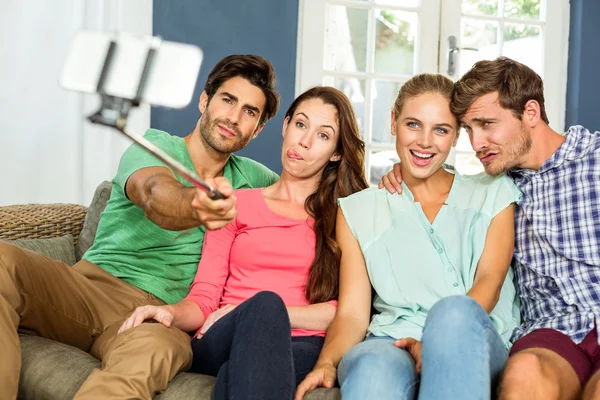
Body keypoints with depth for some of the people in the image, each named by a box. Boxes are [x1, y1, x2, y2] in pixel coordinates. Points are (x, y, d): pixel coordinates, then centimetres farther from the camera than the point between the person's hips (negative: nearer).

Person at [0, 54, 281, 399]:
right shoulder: (153, 146, 1)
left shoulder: (247, 177, 17)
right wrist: (194, 206, -49)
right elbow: (156, 192, -24)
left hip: (159, 313, 1)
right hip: (92, 283, -1)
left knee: (152, 351, -40)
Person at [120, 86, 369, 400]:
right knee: (265, 302, -36)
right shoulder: (236, 205, 20)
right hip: (218, 346, 2)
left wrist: (268, 313, -10)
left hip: (301, 347, -2)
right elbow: (204, 299, 10)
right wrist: (171, 313, -14)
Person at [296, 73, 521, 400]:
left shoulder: (493, 193, 17)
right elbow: (352, 313, 8)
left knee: (455, 311, -37)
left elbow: (490, 280, 1)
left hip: (474, 346, 1)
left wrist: (441, 342, -18)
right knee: (373, 369, -38)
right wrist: (326, 362, -15)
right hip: (391, 341, 0)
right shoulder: (358, 210, 17)